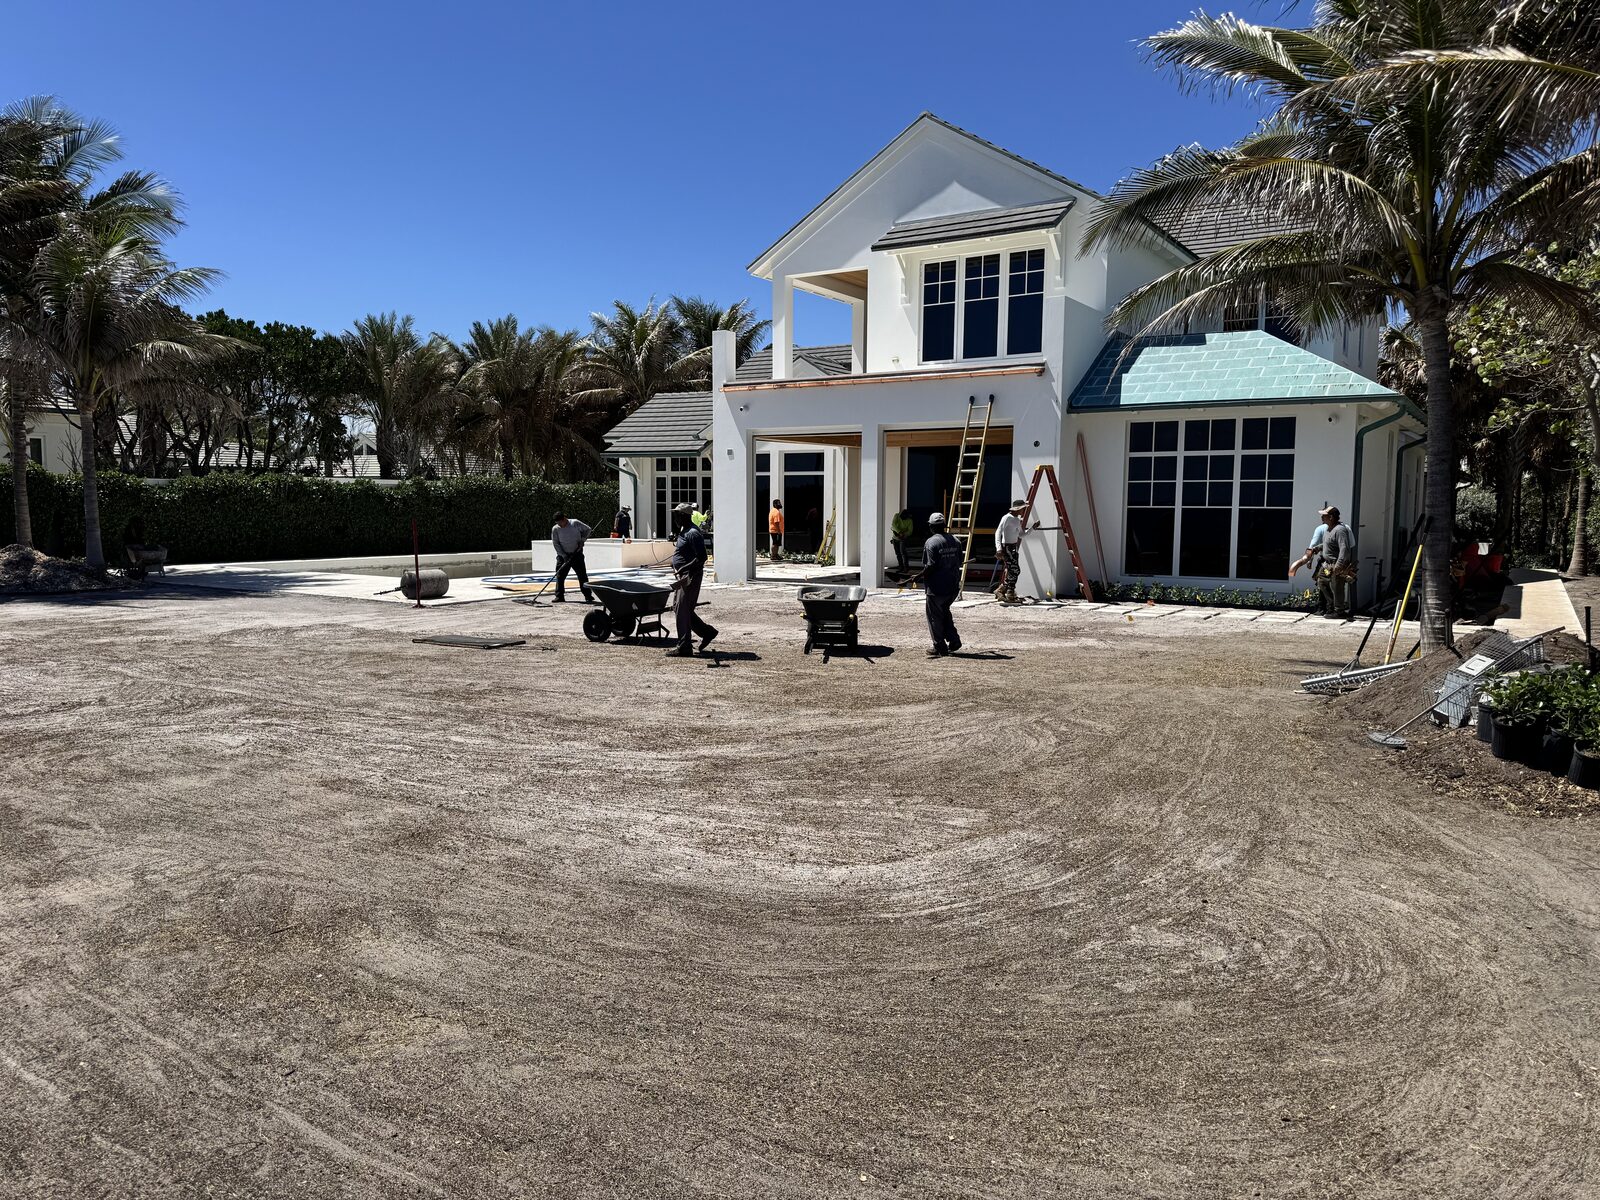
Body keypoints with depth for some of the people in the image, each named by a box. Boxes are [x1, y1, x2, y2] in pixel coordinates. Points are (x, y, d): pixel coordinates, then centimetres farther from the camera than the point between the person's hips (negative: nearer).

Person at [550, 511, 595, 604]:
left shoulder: (575, 524, -6)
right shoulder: (555, 529, -4)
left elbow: (587, 530, 5)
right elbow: (556, 544, -5)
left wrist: (582, 540, -8)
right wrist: (564, 556, -14)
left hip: (577, 554, -1)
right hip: (563, 555, 1)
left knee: (582, 575, -1)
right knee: (560, 576, -3)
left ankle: (588, 596, 3)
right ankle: (559, 597, 3)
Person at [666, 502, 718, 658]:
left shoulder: (693, 533, -16)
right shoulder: (683, 531, 15)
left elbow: (701, 557, -23)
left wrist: (683, 569, -26)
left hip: (690, 576, -10)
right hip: (683, 576, 10)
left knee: (682, 610, -8)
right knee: (683, 609, 14)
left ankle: (684, 647, -2)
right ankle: (707, 632, 25)